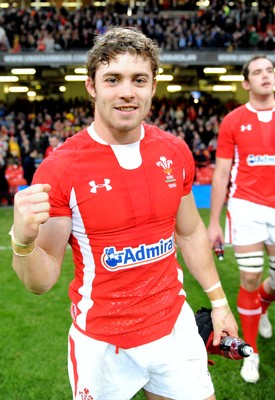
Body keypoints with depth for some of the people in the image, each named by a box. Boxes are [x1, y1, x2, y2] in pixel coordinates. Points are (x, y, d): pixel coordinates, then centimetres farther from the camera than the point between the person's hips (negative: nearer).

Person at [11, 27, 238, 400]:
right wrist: (23, 241, -33)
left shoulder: (176, 152, -4)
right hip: (100, 341, -3)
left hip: (175, 327, 4)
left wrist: (219, 300, 11)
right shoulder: (58, 168, -17)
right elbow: (43, 281, -13)